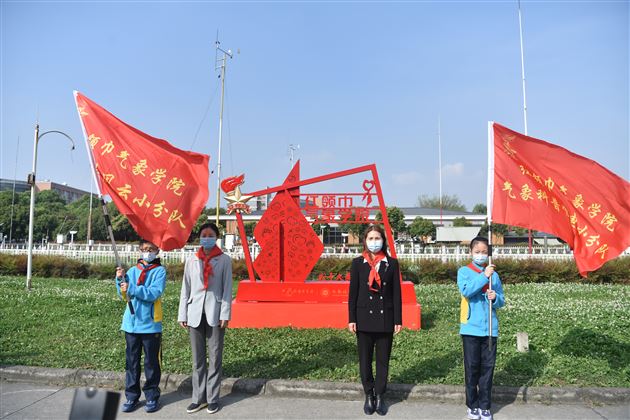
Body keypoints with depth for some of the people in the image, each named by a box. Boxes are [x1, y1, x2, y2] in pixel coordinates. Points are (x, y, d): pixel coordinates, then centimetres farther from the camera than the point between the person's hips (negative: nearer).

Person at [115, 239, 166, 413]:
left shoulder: (160, 271, -3)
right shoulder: (132, 270, 10)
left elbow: (154, 293, -16)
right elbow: (124, 295, 7)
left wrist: (131, 288, -22)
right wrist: (120, 279, -8)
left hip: (151, 324, -4)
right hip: (131, 323, 4)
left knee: (152, 362, 5)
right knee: (131, 362, 10)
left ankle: (152, 397, 16)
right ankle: (132, 397, 20)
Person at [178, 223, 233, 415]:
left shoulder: (224, 260, 0)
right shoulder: (191, 261, 8)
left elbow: (227, 288, -3)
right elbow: (186, 289, 8)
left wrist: (225, 314, -8)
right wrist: (183, 315, 5)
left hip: (215, 313, -3)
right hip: (195, 314, 3)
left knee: (215, 358, 4)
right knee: (197, 359, 9)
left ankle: (212, 398, 15)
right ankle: (198, 398, 19)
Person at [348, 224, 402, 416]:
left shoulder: (392, 263, 2)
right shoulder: (357, 263, 0)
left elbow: (396, 293, 2)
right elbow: (352, 292, 0)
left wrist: (398, 320, -1)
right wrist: (351, 319, -4)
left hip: (385, 318, 0)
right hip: (364, 317, 0)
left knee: (383, 360, 8)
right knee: (365, 359, 8)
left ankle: (380, 396, 22)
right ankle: (369, 395, 23)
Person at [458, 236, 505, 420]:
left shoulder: (494, 274, 8)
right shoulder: (464, 271, -1)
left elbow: (501, 301, 9)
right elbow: (466, 291, -20)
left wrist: (495, 298, -13)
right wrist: (484, 275, -21)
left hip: (490, 328, 3)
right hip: (471, 327, -2)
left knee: (488, 367, 7)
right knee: (472, 367, 5)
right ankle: (472, 405, 19)